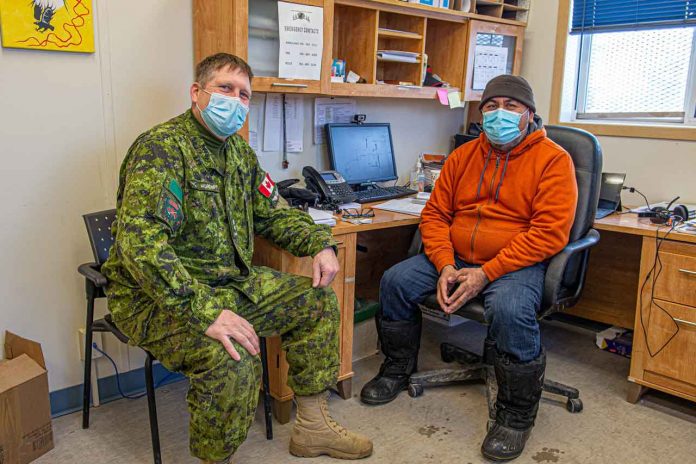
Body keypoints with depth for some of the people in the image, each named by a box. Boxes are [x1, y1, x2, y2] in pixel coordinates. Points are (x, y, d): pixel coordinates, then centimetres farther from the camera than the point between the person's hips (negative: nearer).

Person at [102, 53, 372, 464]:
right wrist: (204, 313, -39)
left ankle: (313, 427, 16)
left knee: (317, 300, 5)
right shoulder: (161, 148, -19)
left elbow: (272, 212, 19)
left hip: (231, 282, 9)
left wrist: (320, 242, 0)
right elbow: (139, 242, -31)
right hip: (156, 298, -8)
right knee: (231, 357, -34)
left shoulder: (239, 150, 9)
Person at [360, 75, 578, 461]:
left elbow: (549, 232, -16)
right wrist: (445, 266, -10)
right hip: (456, 258, 6)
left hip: (518, 264, -5)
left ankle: (516, 414, -11)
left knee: (509, 309, -35)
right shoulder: (464, 155, 10)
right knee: (395, 281, -9)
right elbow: (435, 213, 9)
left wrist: (485, 273, -21)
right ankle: (397, 369, 15)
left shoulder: (553, 160, -6)